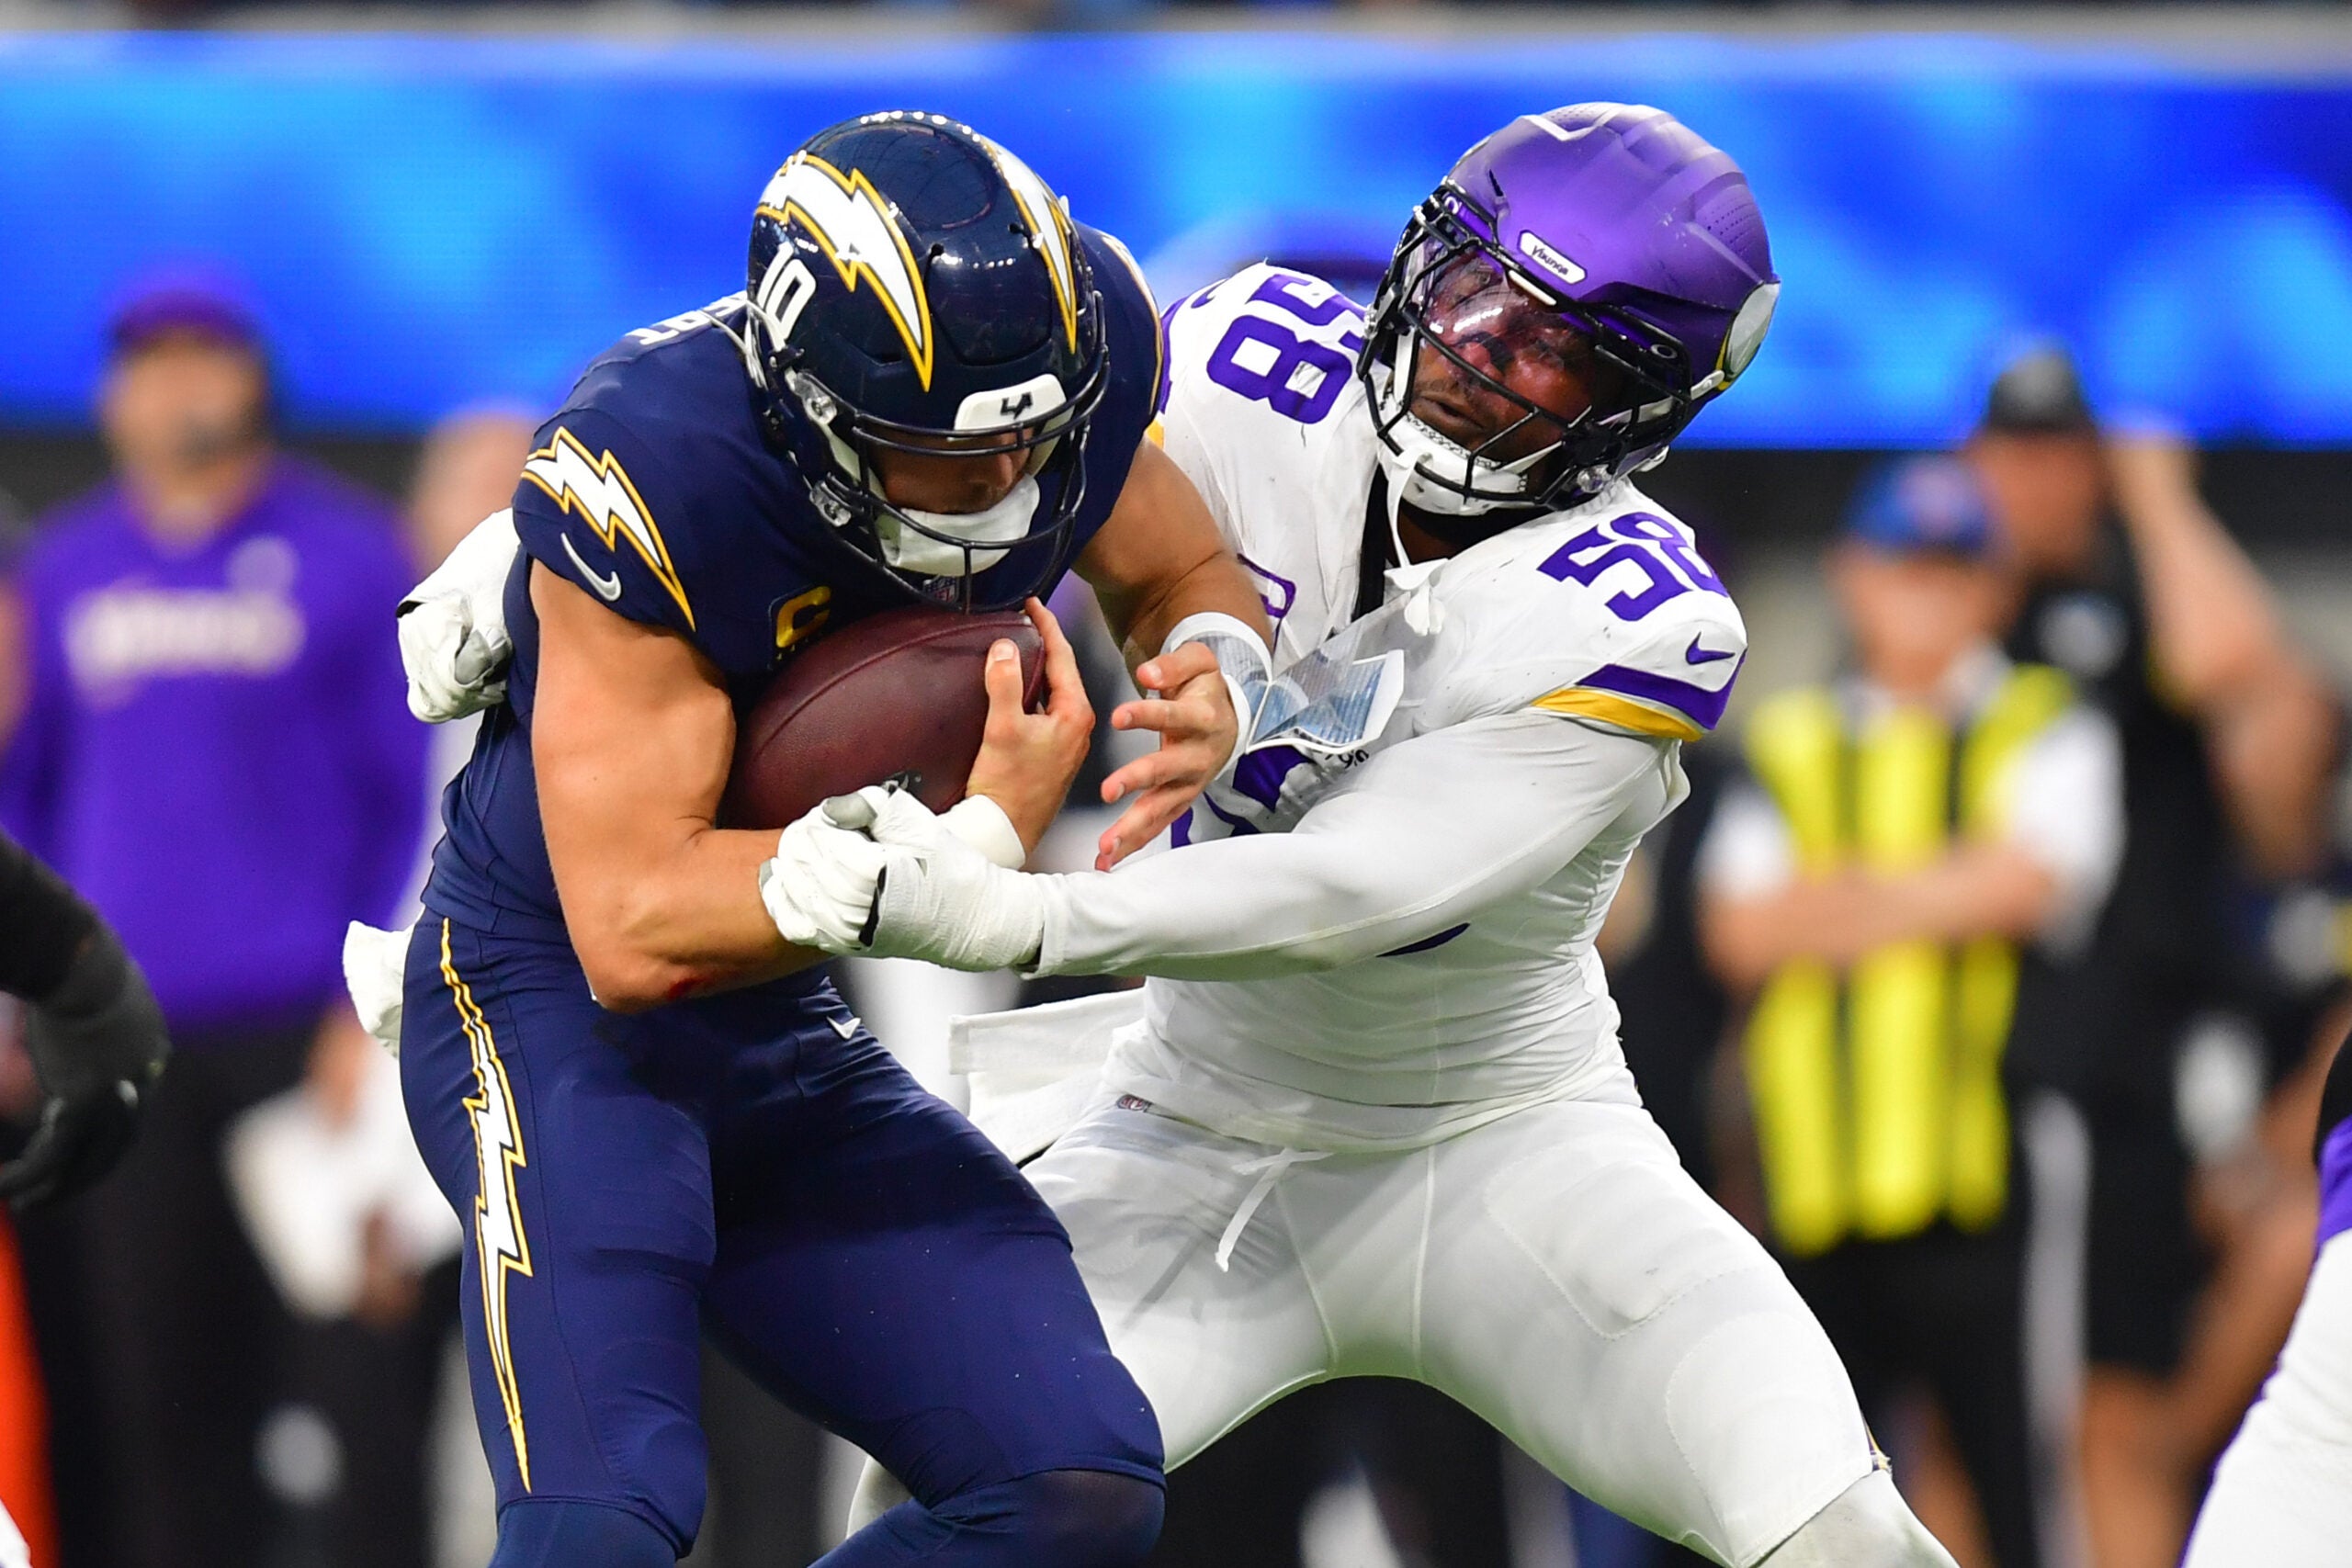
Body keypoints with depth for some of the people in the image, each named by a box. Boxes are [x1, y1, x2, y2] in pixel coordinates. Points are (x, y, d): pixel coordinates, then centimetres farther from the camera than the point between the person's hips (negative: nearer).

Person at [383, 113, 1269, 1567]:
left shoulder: (1070, 358, -13)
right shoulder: (659, 473, -31)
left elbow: (1187, 573, 10)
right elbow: (633, 931, -31)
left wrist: (1209, 681, -15)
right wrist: (984, 836, -31)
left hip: (784, 1034, 7)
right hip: (549, 997, -7)